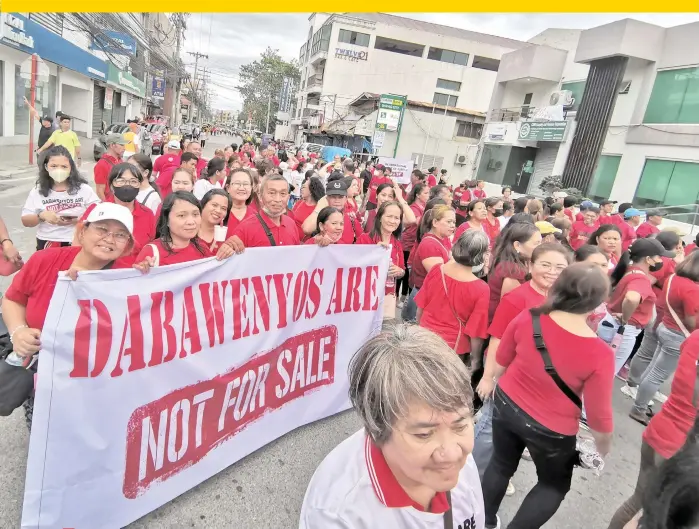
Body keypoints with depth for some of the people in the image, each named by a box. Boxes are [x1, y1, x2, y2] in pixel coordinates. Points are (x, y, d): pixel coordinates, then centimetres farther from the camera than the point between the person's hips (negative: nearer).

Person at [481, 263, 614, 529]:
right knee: (555, 484, 27)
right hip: (552, 428, -3)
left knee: (501, 464, 28)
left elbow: (501, 362, -2)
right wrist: (603, 444, 5)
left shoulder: (527, 319, -19)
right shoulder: (599, 354, -28)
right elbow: (598, 413, -16)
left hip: (506, 405, 4)